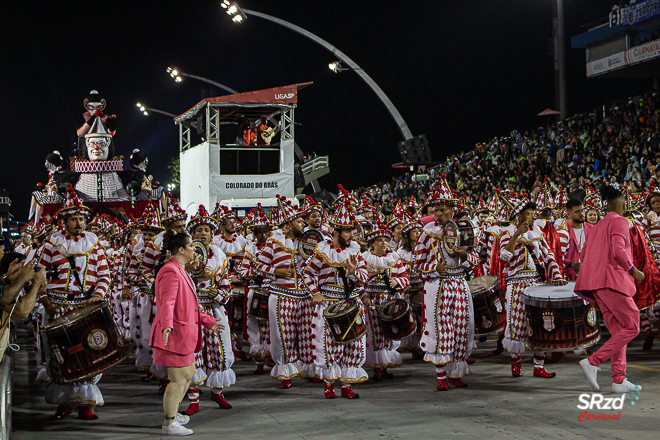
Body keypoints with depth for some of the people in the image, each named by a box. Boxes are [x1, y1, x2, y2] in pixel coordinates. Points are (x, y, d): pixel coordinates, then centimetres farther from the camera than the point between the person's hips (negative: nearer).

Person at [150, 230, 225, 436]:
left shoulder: (180, 271, 17)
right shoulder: (170, 272, -17)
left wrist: (208, 322, 29)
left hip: (182, 332, 11)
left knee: (188, 373, 20)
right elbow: (167, 303, -31)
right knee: (178, 379, -5)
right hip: (174, 333, -11)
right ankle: (169, 424, 4)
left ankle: (172, 413, 34)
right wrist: (167, 325, -47)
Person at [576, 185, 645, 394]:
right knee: (631, 327, -7)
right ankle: (593, 362, -15)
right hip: (613, 280, -9)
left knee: (618, 330, 8)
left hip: (597, 285, 9)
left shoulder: (598, 226, 21)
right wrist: (633, 271, -8)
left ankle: (619, 380, 1)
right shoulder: (620, 222, -3)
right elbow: (618, 250, -18)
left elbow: (584, 255, 19)